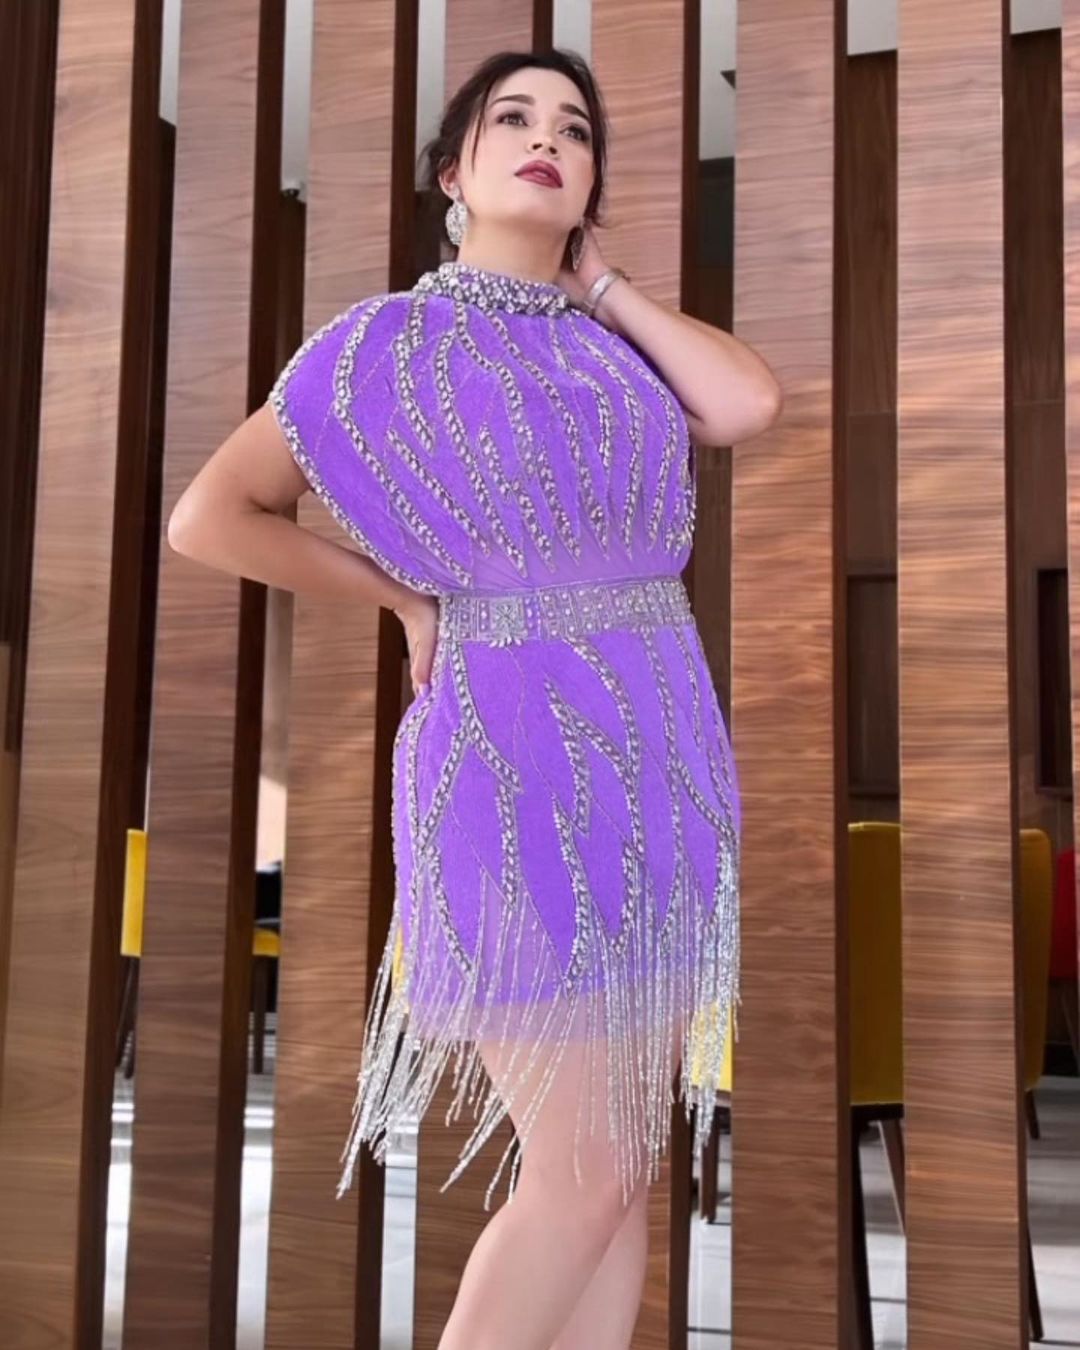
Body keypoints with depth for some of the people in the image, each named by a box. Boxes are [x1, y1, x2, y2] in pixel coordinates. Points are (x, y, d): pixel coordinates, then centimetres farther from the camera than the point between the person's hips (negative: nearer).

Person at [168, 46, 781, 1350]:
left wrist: (596, 280, 7)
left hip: (663, 761, 6)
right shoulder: (387, 341, 1)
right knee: (583, 1169, -7)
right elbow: (207, 517, -1)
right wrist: (404, 597, 0)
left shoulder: (612, 345, 14)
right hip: (513, 761, -6)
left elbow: (749, 404, -5)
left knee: (626, 1160, 8)